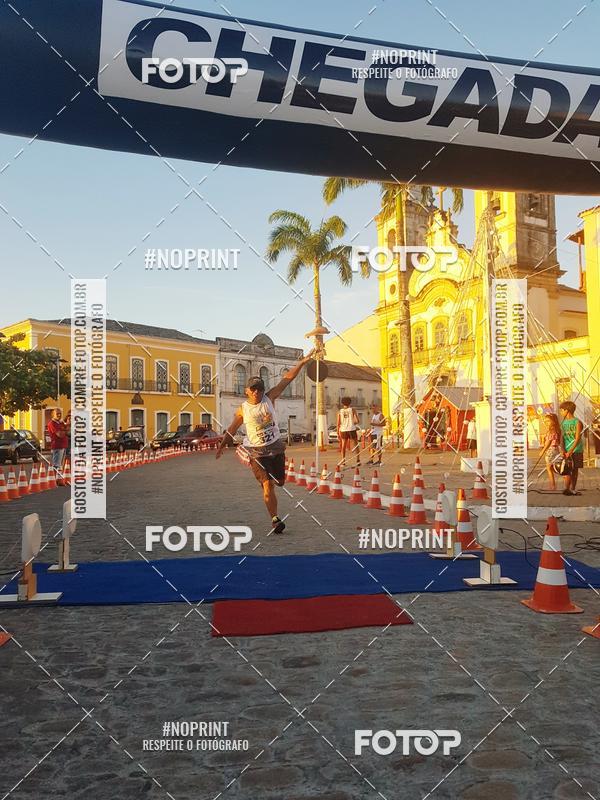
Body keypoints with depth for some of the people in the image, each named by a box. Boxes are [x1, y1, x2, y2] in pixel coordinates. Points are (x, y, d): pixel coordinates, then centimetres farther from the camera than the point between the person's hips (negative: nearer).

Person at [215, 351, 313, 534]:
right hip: (256, 452, -3)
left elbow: (286, 379, -6)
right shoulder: (242, 410, -4)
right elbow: (231, 430, 7)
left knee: (280, 481, 12)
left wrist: (302, 363, -9)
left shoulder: (269, 399, -3)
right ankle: (275, 520, -4)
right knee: (267, 485, -11)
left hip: (276, 447, 3)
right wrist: (221, 446, 2)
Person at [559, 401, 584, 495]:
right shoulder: (563, 422, 8)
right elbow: (562, 438, 4)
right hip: (566, 451, 3)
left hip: (576, 450, -3)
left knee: (575, 470, 4)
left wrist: (570, 451, -21)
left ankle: (572, 489, 11)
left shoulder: (578, 422, -7)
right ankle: (567, 488, -8)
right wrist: (563, 450, -10)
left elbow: (577, 439, -13)